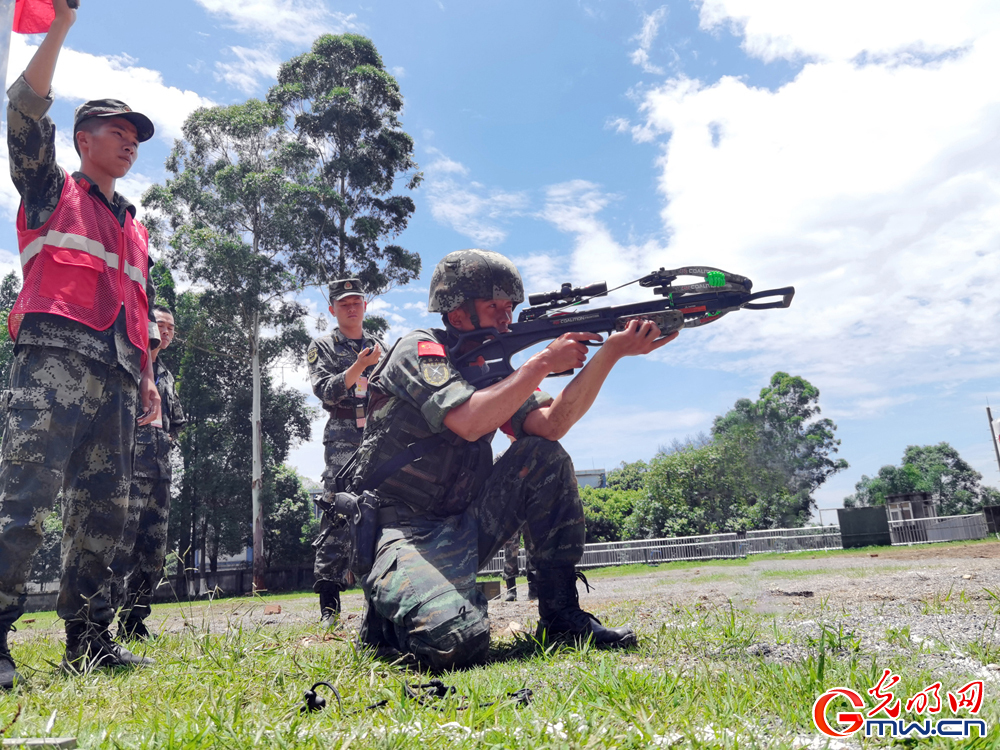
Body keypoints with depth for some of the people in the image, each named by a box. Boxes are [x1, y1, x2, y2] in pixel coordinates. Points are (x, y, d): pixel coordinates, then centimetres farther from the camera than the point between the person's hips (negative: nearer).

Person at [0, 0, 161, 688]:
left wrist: (148, 376, 16)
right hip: (56, 355, -5)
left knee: (105, 507, 3)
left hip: (115, 374, 6)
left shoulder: (136, 231, 30)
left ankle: (89, 639, 9)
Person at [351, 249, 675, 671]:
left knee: (545, 457, -10)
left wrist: (613, 352, -13)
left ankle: (562, 615, -3)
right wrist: (543, 362, -18)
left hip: (464, 530, 7)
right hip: (403, 532, -7)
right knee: (457, 640, -32)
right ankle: (388, 613, 6)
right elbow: (469, 422, -26)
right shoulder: (419, 350, -9)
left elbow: (549, 425, -6)